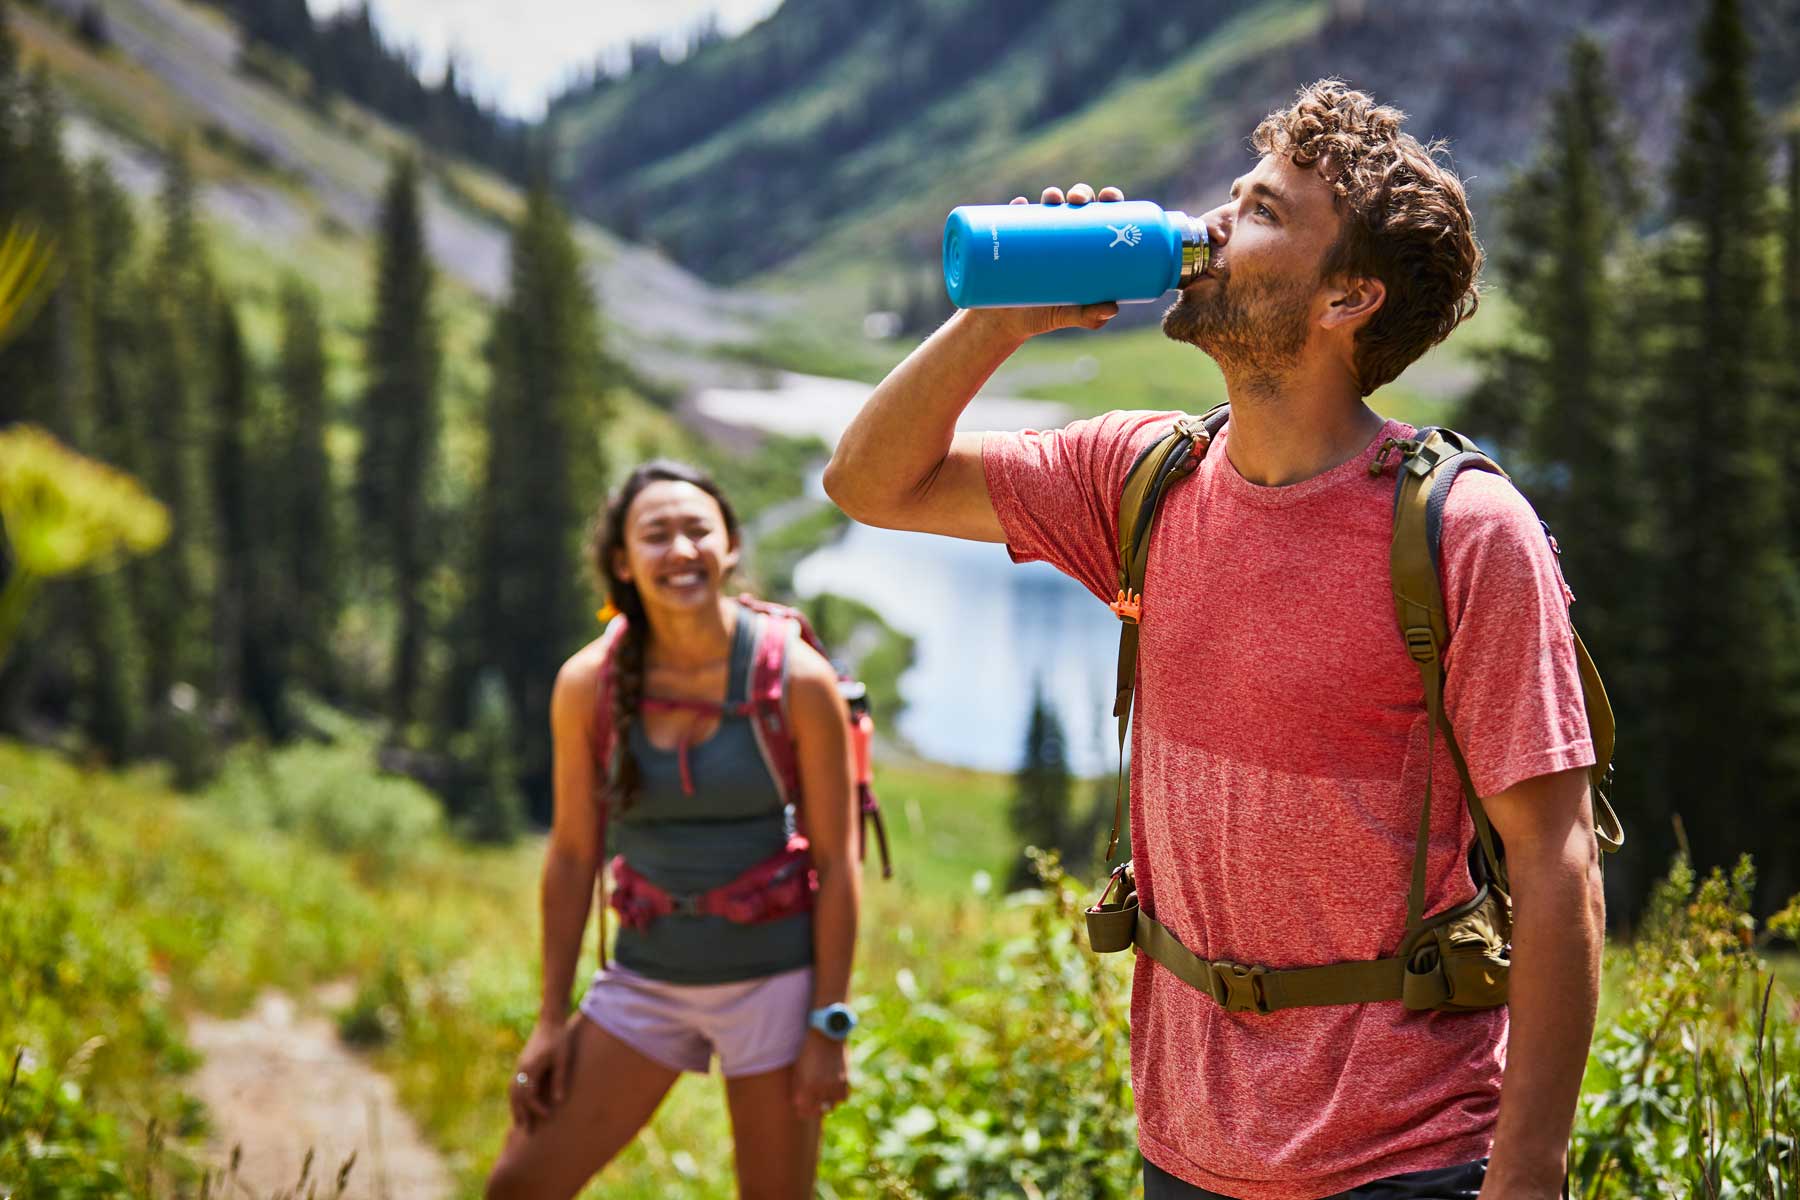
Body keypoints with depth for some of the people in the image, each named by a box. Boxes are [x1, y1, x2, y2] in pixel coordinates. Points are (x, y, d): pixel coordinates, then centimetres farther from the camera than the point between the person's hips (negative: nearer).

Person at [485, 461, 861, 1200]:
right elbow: (572, 855, 2)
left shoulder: (796, 680, -13)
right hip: (647, 979, 3)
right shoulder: (588, 683, -6)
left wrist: (829, 1028, -10)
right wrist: (552, 1020, 4)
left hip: (773, 978, -3)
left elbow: (836, 863, -8)